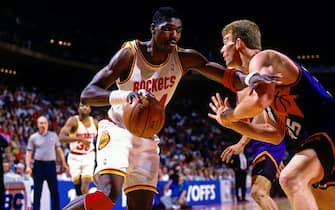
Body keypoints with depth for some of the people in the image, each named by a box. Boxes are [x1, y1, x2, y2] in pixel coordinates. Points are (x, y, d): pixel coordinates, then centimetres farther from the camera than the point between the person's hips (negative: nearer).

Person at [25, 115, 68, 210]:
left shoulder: (54, 135, 9)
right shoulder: (33, 137, 3)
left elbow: (59, 150, 13)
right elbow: (29, 153, 3)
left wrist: (63, 163, 7)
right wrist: (28, 166, -9)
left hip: (51, 164, 1)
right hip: (38, 165, -1)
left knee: (54, 190, 2)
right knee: (37, 191, 2)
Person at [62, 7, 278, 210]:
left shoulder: (184, 58, -7)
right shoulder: (130, 54, -18)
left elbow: (229, 77, -12)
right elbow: (87, 95, -25)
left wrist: (250, 78, -37)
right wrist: (124, 96, -46)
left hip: (147, 139, 5)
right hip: (117, 131, -5)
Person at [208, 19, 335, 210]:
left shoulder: (262, 58, -9)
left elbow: (259, 102, -30)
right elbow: (276, 134, 21)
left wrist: (229, 115, -10)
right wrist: (233, 123, 19)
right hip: (315, 137, 11)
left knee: (290, 178, -32)